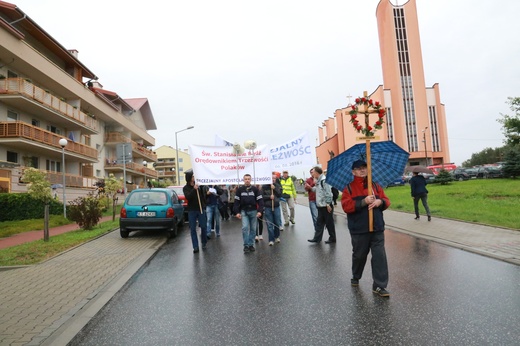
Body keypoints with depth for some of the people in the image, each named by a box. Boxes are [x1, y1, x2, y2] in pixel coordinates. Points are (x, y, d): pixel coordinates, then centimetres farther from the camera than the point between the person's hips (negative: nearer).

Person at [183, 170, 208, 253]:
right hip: (191, 210, 0)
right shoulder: (185, 188, -1)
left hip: (201, 209, 1)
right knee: (193, 229, 1)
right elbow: (188, 197, -18)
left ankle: (204, 243, 26)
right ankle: (195, 247, 7)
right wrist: (194, 189, -26)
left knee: (203, 227, 5)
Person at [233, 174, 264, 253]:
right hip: (244, 211, -1)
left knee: (253, 229, 6)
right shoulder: (239, 189, 2)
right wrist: (237, 212, -5)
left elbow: (260, 200, -1)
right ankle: (246, 245, -3)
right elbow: (236, 201, 3)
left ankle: (251, 244, 19)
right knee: (245, 227, -11)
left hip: (253, 211, 1)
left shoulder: (255, 189, 1)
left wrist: (260, 211, -11)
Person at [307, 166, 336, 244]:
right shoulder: (318, 181, 11)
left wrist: (328, 204, -20)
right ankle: (317, 238, 20)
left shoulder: (324, 180, -19)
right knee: (319, 222, 13)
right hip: (320, 206, 9)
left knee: (329, 223, 5)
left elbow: (328, 193, -21)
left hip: (326, 206, -9)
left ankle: (332, 238, 18)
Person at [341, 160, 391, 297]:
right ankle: (355, 277, 39)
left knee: (380, 256, -2)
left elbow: (386, 201, 8)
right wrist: (364, 202, -23)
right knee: (359, 255, 13)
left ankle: (379, 286, 6)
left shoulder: (375, 185, 10)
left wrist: (380, 201, -15)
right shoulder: (349, 188, -2)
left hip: (377, 228, 3)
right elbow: (346, 206, -14)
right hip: (359, 229, -2)